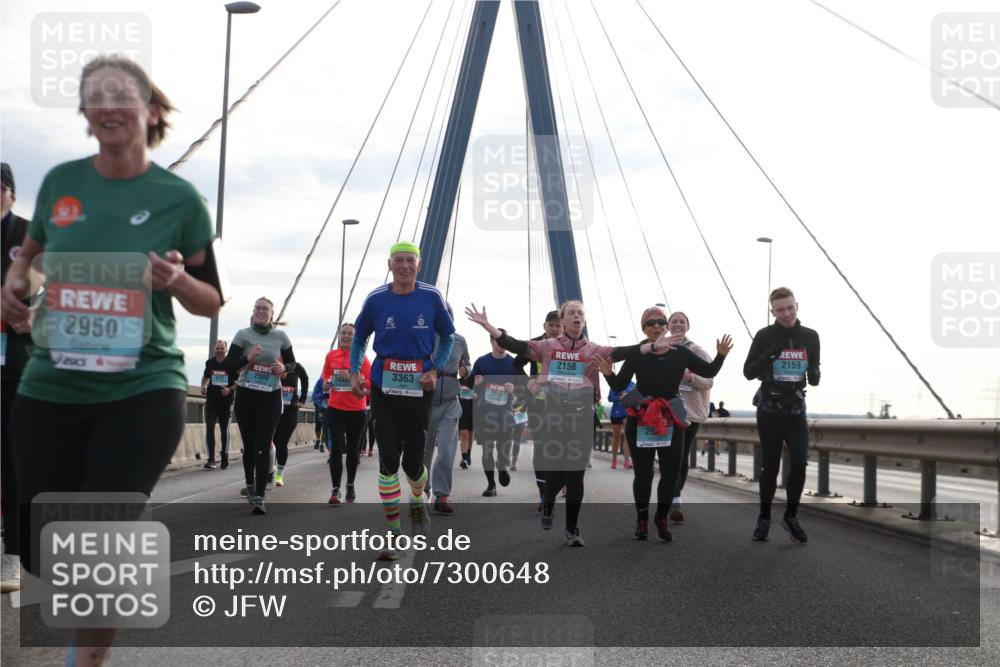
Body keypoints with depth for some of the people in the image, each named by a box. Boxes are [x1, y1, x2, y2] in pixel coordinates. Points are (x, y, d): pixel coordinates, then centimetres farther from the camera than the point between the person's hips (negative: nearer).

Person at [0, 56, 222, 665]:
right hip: (50, 389, 4)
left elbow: (213, 302, 4)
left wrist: (178, 281, -17)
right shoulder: (60, 181, 5)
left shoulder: (179, 198, -3)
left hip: (144, 390, -3)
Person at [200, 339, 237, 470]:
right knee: (209, 429, -8)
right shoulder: (210, 363, 4)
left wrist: (230, 389, -17)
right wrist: (203, 386, 2)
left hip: (226, 402, -2)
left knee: (224, 430, 9)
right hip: (211, 400, 2)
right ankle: (211, 459, -6)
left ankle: (225, 458, 21)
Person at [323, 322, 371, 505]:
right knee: (336, 448, -10)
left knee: (353, 449, 11)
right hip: (335, 409, 0)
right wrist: (326, 383, -1)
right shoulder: (331, 355, 3)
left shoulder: (362, 357, -4)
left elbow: (370, 382, -7)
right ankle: (335, 490, -8)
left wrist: (352, 378, -19)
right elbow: (325, 376, 20)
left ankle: (351, 486, 28)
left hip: (356, 410, 0)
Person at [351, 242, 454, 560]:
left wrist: (435, 370, -5)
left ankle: (418, 502, 39)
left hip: (419, 389, 0)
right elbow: (359, 339, 13)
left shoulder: (431, 297, -3)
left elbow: (447, 337, 9)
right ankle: (393, 535, 5)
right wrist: (354, 372, -1)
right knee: (388, 460, -3)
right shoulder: (376, 299, -1)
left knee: (412, 459, 4)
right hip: (384, 388, 0)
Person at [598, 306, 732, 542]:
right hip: (641, 419, -2)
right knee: (643, 473, 8)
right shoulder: (637, 354, -10)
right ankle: (642, 519, 27)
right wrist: (608, 373, -29)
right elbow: (619, 385, -10)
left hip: (672, 419, 2)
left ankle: (661, 518, 25)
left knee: (671, 473, 4)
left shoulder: (680, 352, -4)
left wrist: (721, 355, -14)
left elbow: (709, 372, 3)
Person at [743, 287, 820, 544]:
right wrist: (768, 356, -22)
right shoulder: (765, 336, -6)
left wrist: (814, 375, -12)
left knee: (800, 462, -9)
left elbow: (814, 369, 12)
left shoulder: (810, 337, 3)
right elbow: (748, 372, -5)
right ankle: (764, 518, 20)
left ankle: (791, 516, 8)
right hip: (769, 409, -2)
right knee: (770, 466, 5)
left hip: (796, 409, 2)